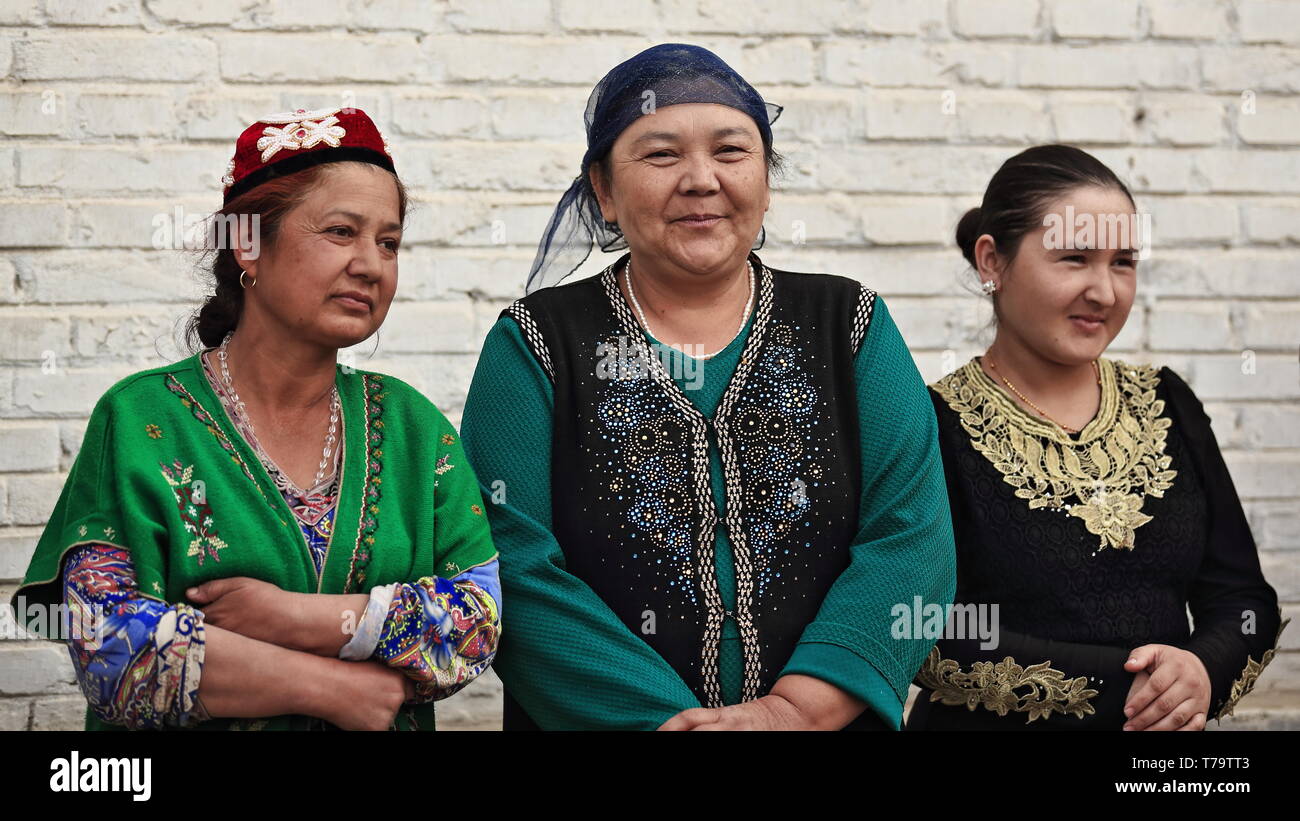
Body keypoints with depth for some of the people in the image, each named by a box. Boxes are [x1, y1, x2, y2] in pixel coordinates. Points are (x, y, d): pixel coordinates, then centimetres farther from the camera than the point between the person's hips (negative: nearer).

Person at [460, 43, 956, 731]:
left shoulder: (850, 326, 0)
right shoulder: (536, 342, -4)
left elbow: (910, 538, -10)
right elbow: (513, 564, -14)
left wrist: (795, 708, -22)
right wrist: (664, 717, -24)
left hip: (827, 718, 2)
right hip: (600, 719, -1)